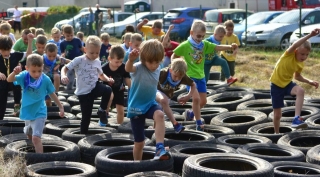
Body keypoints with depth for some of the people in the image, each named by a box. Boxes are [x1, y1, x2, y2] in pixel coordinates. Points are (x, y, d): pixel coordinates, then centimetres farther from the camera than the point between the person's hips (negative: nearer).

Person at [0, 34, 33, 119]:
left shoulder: (15, 55, -4)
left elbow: (28, 54, 2)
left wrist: (30, 41, -9)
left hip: (13, 81, 0)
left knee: (17, 83, -37)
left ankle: (17, 105, -18)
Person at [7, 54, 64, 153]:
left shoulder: (46, 80, -16)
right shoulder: (24, 76, -14)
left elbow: (52, 94, 0)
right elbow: (9, 80, -29)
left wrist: (61, 107, 6)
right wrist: (15, 72, -50)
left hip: (39, 113, -4)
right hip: (27, 112, 4)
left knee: (36, 137, -20)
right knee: (29, 135, 28)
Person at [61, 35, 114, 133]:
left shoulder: (97, 62, 3)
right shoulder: (79, 60, -12)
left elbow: (101, 75, 18)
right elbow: (65, 68, -11)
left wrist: (107, 79, -4)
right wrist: (63, 75, -34)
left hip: (95, 86, 3)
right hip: (83, 92, -3)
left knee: (108, 90, -30)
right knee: (86, 116, 2)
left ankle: (102, 111, -7)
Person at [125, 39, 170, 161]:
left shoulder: (157, 69, -3)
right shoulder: (139, 68, -20)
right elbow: (128, 68, -45)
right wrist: (131, 60, -65)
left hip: (150, 104, 3)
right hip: (136, 107, -3)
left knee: (160, 115, -34)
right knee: (139, 142, 5)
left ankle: (160, 148, -39)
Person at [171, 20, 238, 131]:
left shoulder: (205, 44, -1)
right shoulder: (185, 45, -11)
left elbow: (217, 47, -13)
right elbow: (174, 56, -2)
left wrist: (230, 47, -29)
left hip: (201, 76, 5)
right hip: (190, 76, -5)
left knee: (203, 101, 9)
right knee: (196, 98, -18)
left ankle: (190, 113, 36)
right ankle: (199, 123, -9)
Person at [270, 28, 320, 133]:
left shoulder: (301, 64, -3)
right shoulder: (289, 54, -19)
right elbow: (295, 45, -41)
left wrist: (309, 81, -1)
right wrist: (310, 35, -50)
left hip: (288, 83, 4)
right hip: (276, 84, -4)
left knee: (300, 91, -32)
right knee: (277, 115, 4)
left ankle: (297, 119, -37)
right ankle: (276, 134, 29)